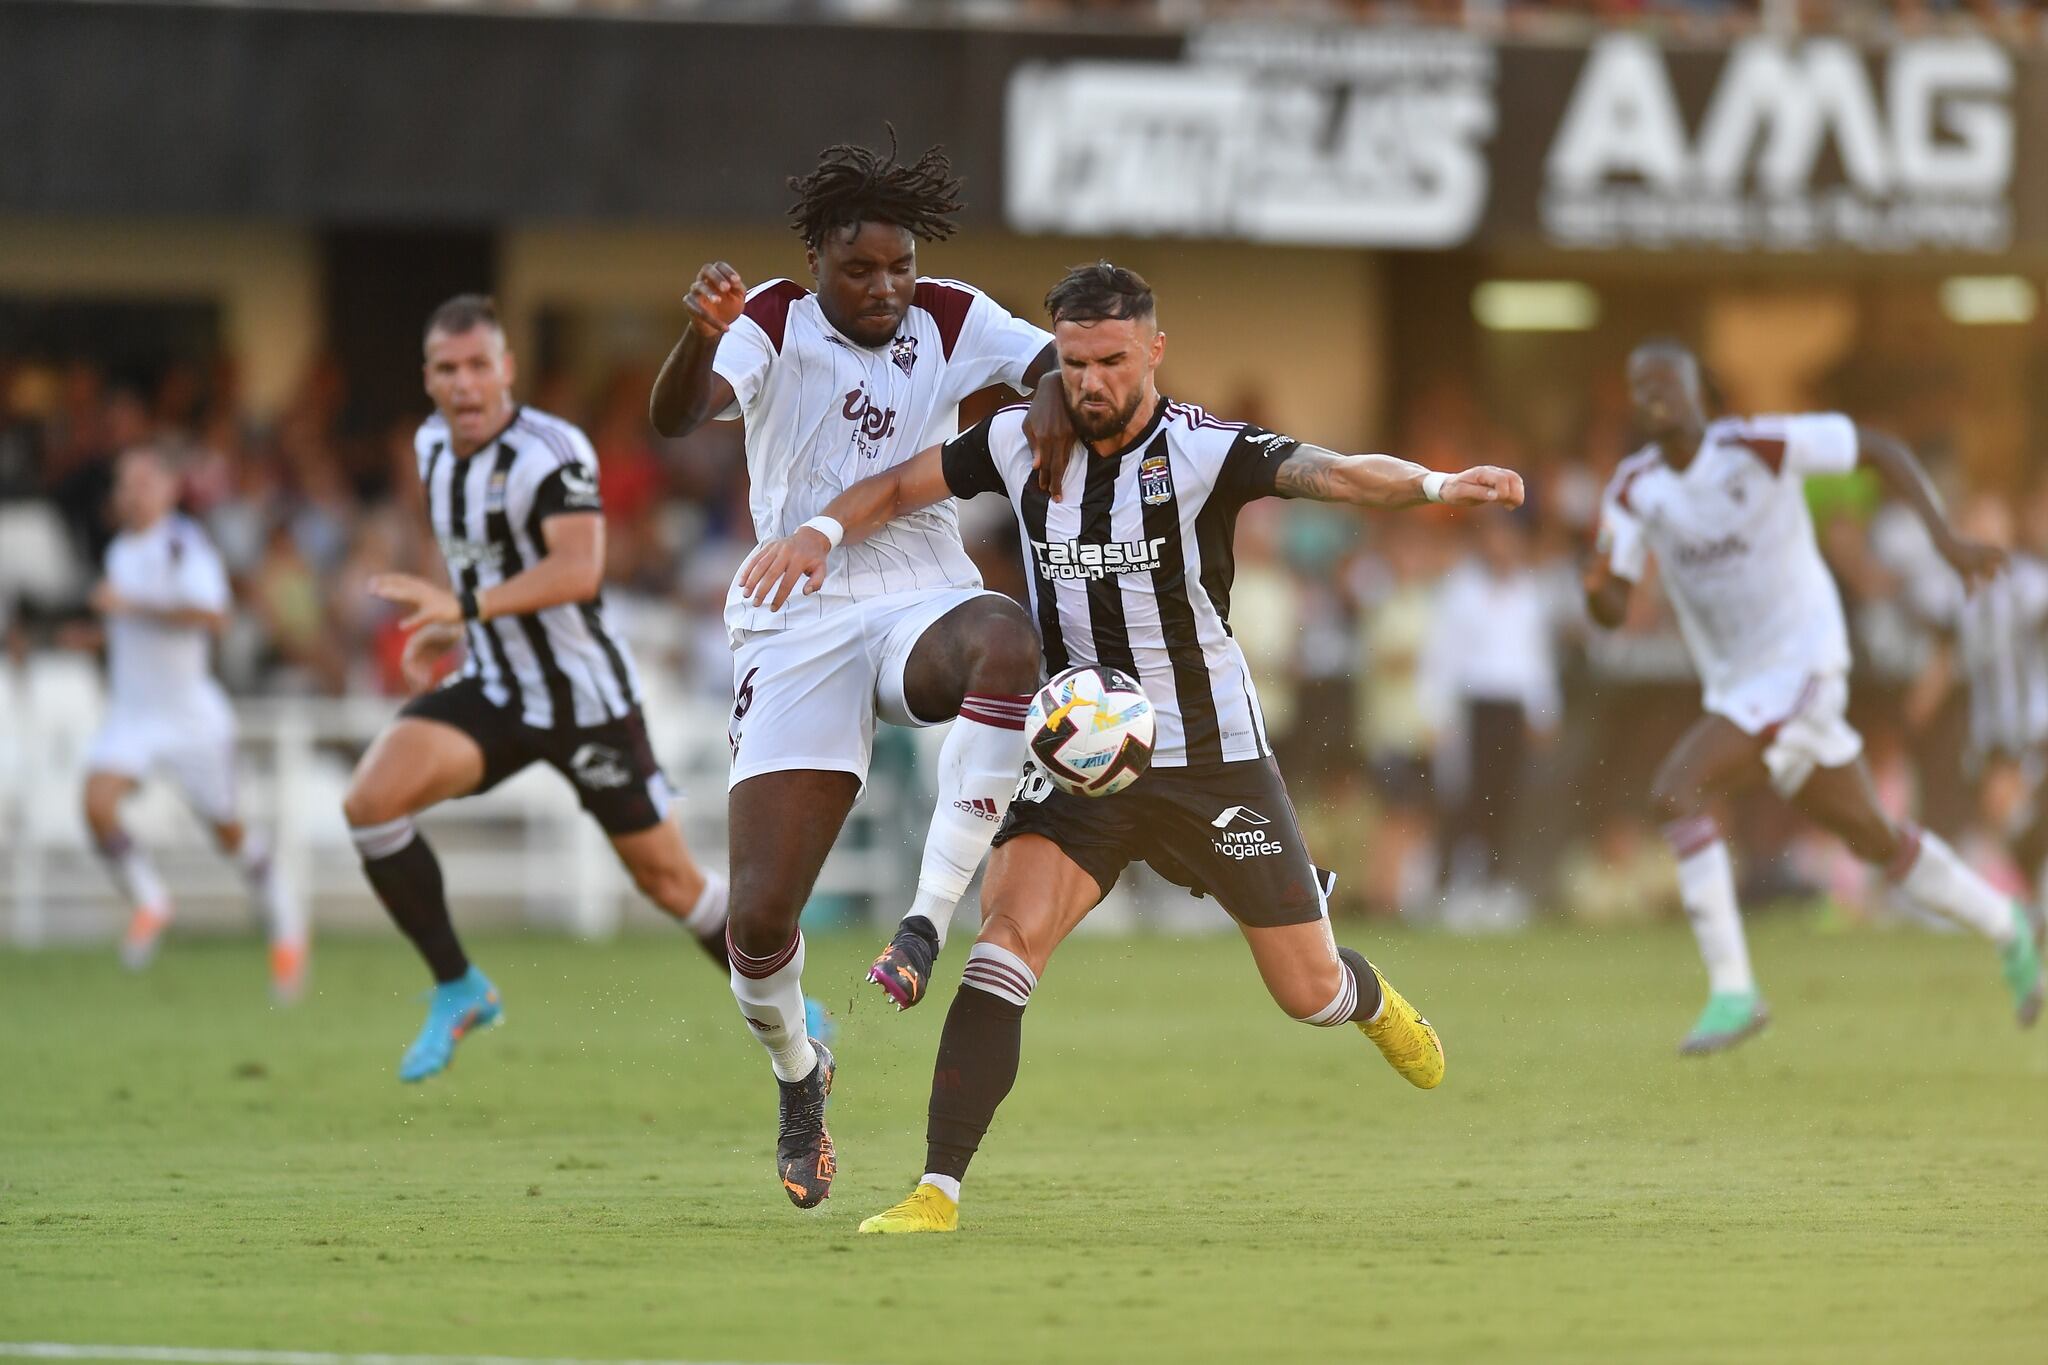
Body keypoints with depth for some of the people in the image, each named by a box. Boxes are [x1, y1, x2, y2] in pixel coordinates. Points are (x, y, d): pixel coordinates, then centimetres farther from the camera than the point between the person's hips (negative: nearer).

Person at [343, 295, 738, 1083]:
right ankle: (458, 992, -5)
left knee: (665, 877, 3)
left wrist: (469, 606, -46)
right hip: (493, 689, 6)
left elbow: (579, 570, -37)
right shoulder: (433, 447, 3)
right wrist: (448, 629, 11)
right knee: (371, 802, -18)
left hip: (586, 696, -6)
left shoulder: (552, 452, -21)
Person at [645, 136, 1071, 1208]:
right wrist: (701, 337, -45)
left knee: (1005, 637, -39)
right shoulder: (773, 325, -4)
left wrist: (1059, 395, -26)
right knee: (760, 918, -10)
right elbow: (676, 417, -22)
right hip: (795, 628, -1)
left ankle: (929, 918, -33)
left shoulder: (951, 321, 4)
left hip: (922, 608, 1)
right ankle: (797, 1079, 25)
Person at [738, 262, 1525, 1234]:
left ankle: (1370, 1000, 47)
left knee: (1308, 993, 6)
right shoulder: (1021, 443, -3)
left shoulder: (1205, 451, -16)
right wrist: (823, 530, -11)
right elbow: (901, 486, 10)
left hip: (1211, 758, -2)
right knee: (1008, 936, -22)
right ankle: (937, 1191, -24)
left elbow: (1334, 474, -31)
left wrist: (1434, 486, -51)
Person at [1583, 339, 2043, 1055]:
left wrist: (1943, 535, -15)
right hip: (1734, 679, 7)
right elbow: (1608, 607, 0)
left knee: (1677, 792, -23)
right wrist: (1600, 587, -24)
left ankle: (1731, 989, -19)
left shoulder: (1758, 445, -15)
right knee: (1870, 835, 16)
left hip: (1799, 666, -7)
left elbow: (1880, 449, -7)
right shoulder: (1634, 490, 2)